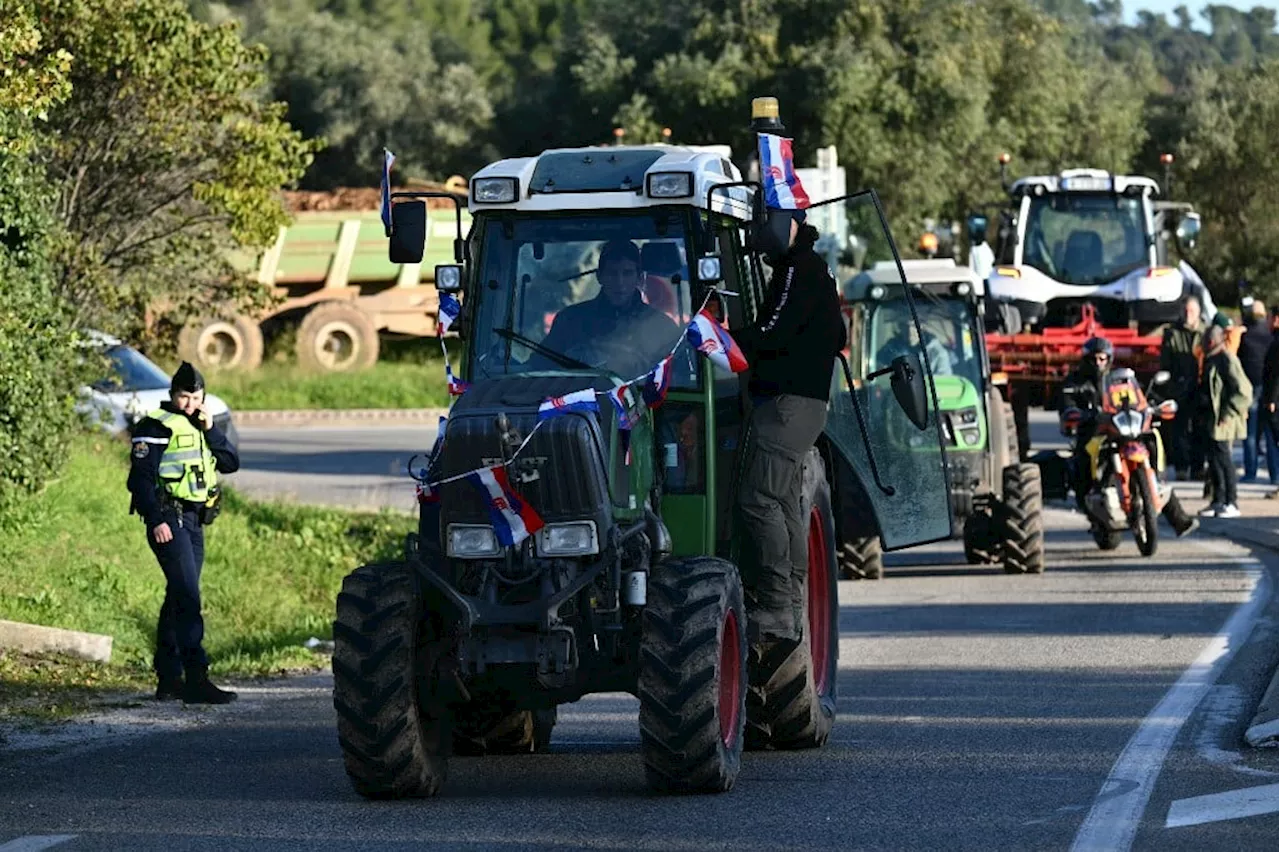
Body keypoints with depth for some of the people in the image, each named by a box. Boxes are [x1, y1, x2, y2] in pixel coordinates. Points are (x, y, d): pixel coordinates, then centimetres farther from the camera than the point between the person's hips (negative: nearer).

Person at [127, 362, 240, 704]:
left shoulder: (199, 428, 17)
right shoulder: (156, 427, -7)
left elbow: (231, 463, 11)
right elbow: (141, 476, -12)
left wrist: (210, 430, -2)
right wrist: (156, 520, -20)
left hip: (193, 521, 8)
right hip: (169, 520, -8)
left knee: (178, 599, 11)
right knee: (187, 598, -16)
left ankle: (169, 679, 16)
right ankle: (197, 680, -22)